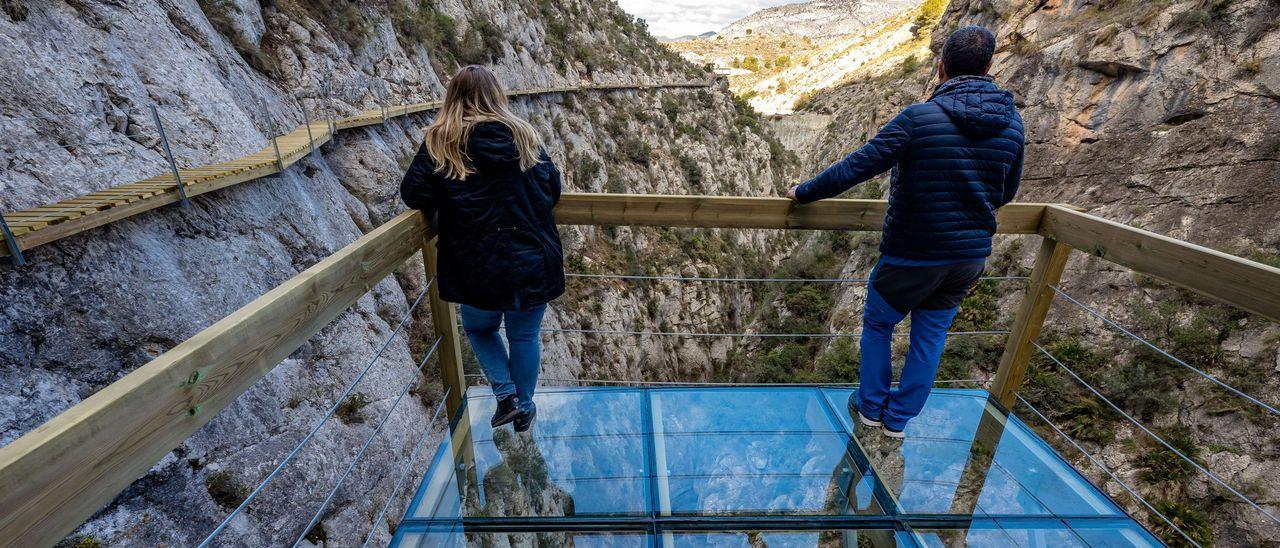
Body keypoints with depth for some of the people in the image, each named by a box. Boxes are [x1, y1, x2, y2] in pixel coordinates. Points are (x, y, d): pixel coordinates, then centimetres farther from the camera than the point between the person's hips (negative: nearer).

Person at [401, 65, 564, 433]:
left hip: (478, 268, -1)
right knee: (525, 336, 18)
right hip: (533, 261, 2)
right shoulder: (523, 135, 2)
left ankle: (506, 395, 16)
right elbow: (553, 190, 6)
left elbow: (413, 193, -8)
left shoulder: (440, 142, -3)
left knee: (479, 328, 26)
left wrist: (447, 202, 11)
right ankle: (524, 409, 33)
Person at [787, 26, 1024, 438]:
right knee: (930, 337, 17)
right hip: (971, 257, 5)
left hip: (912, 257, -5)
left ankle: (871, 407, 32)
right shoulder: (1012, 123, 1)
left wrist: (803, 193, -6)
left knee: (877, 325, 17)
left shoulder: (919, 118, -18)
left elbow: (854, 168, -20)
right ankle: (897, 419, 32)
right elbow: (1006, 192, 13)